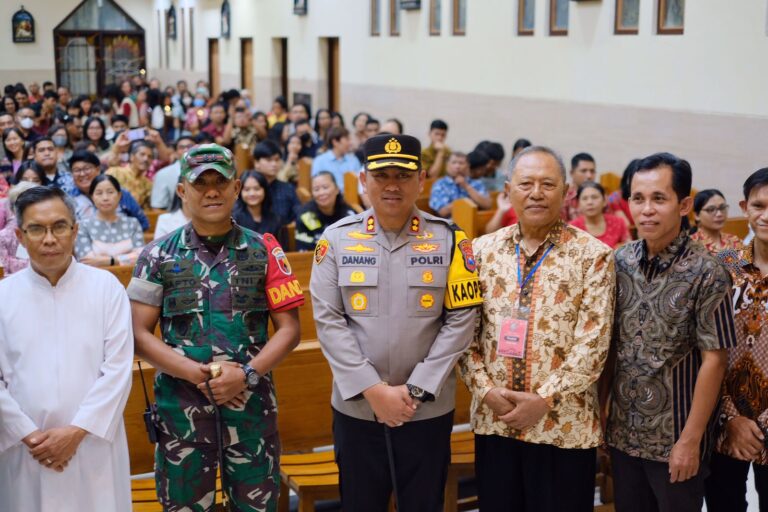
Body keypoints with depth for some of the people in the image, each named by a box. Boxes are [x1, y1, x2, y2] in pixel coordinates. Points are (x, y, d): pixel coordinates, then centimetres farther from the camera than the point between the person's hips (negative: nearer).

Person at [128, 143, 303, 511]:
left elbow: (289, 328, 2)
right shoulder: (159, 256, 3)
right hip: (181, 402, 0)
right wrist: (198, 374, -12)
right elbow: (139, 334, 0)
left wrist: (246, 374, -13)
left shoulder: (264, 251, 4)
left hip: (252, 399, 0)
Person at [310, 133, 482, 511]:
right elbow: (328, 320, -5)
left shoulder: (448, 239, -3)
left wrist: (416, 389, -11)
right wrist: (373, 390, -11)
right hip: (356, 407, 1)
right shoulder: (337, 238, -1)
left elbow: (461, 319, -5)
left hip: (427, 410, 0)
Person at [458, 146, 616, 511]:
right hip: (493, 419, 3)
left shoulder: (592, 255, -4)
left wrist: (545, 399, -15)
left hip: (564, 424, -3)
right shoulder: (482, 250, 6)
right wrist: (485, 389, -7)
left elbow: (593, 341, -10)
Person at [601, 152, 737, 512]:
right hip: (622, 433, 4)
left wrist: (690, 441, -13)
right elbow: (610, 344, 6)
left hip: (674, 441, -4)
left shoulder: (705, 273, -13)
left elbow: (713, 361, -12)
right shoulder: (620, 262, 0)